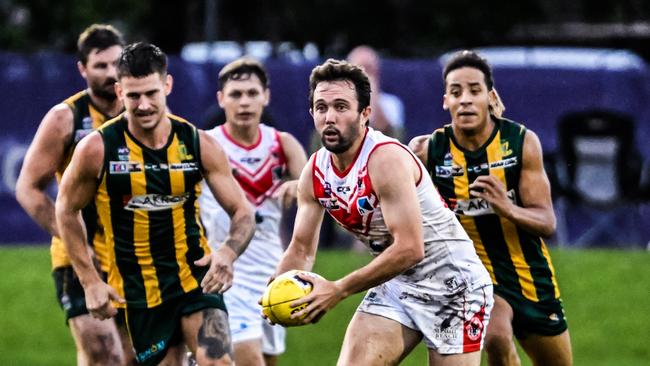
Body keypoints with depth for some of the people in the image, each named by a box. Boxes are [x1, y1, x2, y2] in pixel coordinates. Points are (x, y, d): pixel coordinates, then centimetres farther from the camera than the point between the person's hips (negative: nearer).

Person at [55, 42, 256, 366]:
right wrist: (90, 281, -1)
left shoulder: (199, 145, -5)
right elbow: (66, 209, 5)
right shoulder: (97, 149, -10)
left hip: (195, 277, 0)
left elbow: (242, 213, 1)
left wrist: (228, 252, -21)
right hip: (136, 288, 0)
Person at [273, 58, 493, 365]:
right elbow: (301, 249, 6)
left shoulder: (387, 159, -25)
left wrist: (338, 290, -31)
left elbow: (409, 249, -31)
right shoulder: (314, 173, -2)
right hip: (394, 284, 7)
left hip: (451, 281, -7)